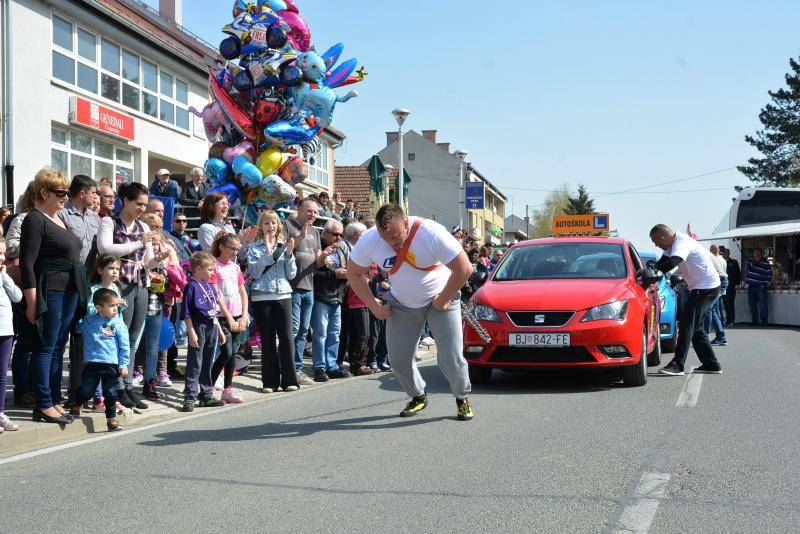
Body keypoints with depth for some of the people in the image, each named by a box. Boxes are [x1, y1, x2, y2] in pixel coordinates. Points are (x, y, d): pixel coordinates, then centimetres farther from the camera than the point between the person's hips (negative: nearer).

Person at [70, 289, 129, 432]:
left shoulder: (118, 324, 0)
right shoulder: (88, 321, 4)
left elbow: (124, 346, 1)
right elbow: (77, 328, 25)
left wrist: (123, 365, -2)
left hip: (111, 364, -1)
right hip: (91, 362, 1)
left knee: (110, 393, 3)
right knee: (86, 391, 0)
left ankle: (111, 419, 16)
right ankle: (76, 405, 30)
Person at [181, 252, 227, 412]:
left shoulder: (209, 286, 13)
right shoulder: (192, 286, -10)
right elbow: (187, 313, -13)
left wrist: (220, 331, 20)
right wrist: (191, 332, -17)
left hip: (212, 328, 8)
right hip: (199, 328, -8)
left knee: (208, 364, 14)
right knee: (195, 365, -4)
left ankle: (206, 396, 21)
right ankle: (189, 397, -1)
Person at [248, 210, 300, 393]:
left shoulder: (284, 245, 12)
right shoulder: (254, 247, 5)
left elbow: (291, 274, 7)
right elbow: (254, 273, -7)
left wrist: (289, 253, -6)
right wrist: (267, 254, -14)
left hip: (283, 295, 2)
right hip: (261, 297, -1)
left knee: (287, 337, -5)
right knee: (267, 339, 3)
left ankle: (289, 380, 2)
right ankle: (270, 381, 9)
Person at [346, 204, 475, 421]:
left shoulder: (432, 234, -29)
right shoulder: (369, 240, -18)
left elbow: (464, 269, -24)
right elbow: (353, 273, -2)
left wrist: (443, 299, -17)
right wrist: (374, 306, -5)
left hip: (440, 298, -3)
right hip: (402, 303, 3)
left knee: (451, 358, -9)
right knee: (399, 360, 1)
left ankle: (462, 398, 18)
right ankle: (418, 397, 28)